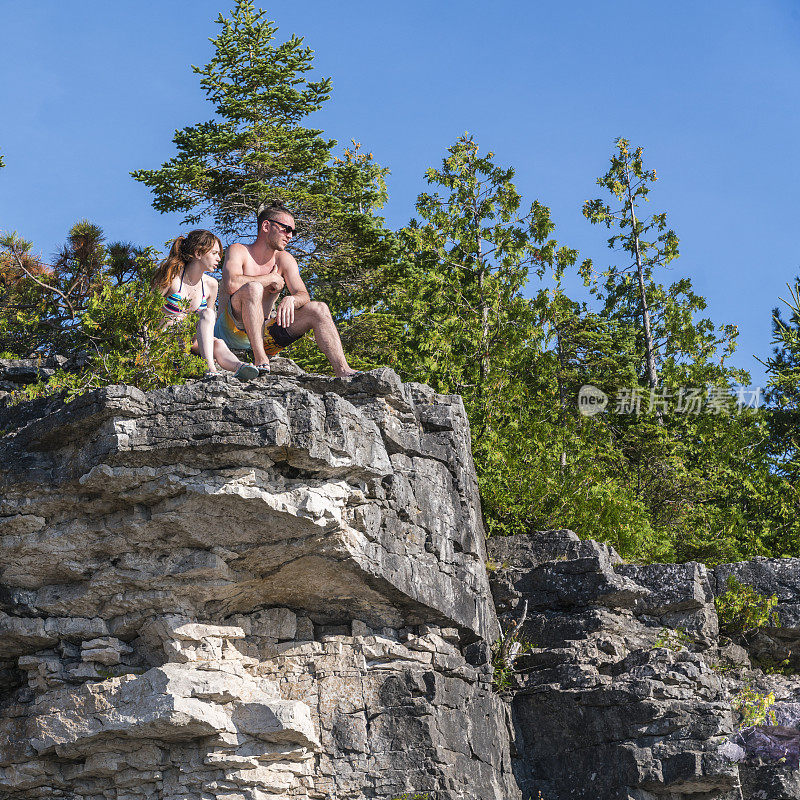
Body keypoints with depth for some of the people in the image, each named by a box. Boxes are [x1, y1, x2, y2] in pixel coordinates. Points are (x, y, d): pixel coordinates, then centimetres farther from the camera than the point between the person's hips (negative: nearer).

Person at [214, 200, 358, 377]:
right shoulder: (238, 251, -6)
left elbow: (304, 296, 0)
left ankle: (343, 372, -16)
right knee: (253, 288, -33)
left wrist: (291, 299, -25)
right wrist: (272, 278, -13)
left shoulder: (285, 260, 10)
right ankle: (260, 361, -39)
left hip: (262, 332, 6)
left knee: (318, 310, -6)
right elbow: (231, 285, -26)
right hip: (231, 332, -6)